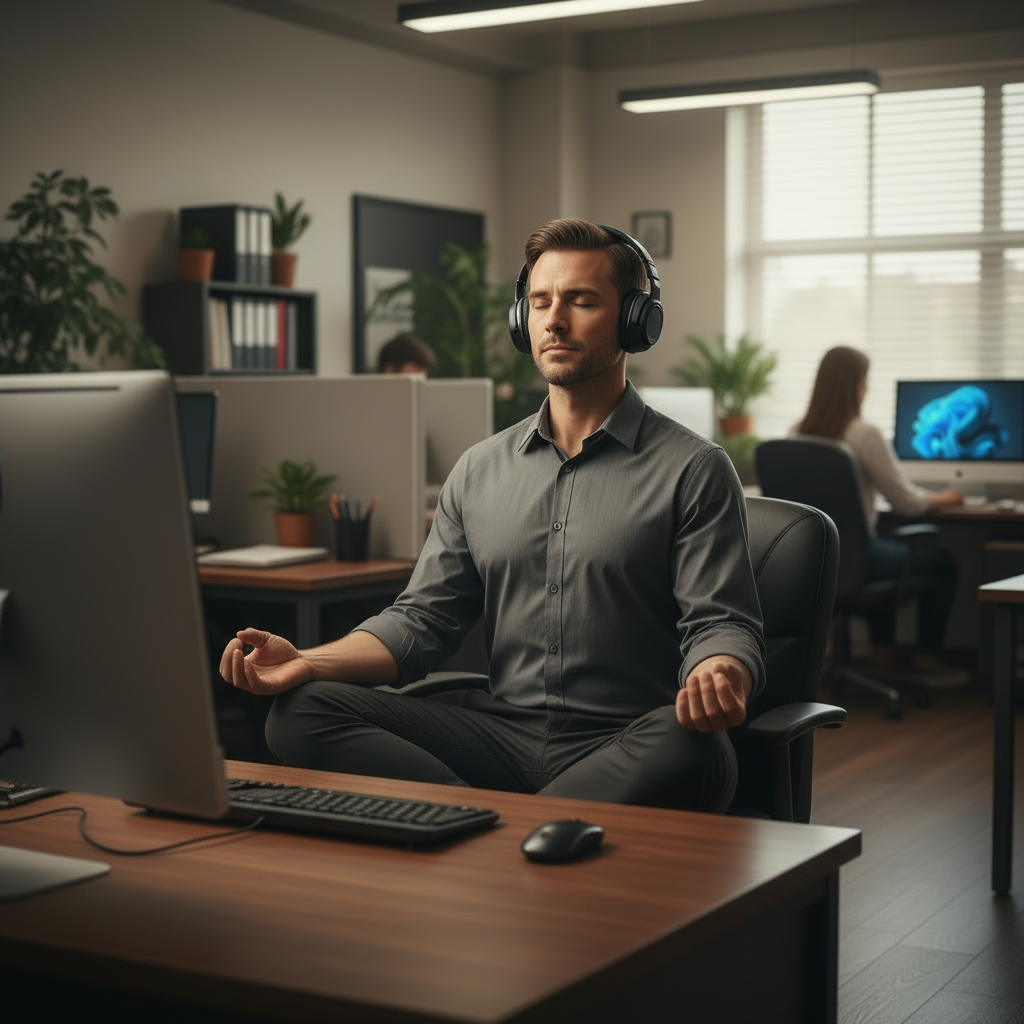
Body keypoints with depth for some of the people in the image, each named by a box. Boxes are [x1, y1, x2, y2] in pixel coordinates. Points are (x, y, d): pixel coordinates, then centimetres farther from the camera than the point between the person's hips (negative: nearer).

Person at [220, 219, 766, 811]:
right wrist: (307, 662, -4)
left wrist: (719, 677, -32)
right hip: (500, 731, 4)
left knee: (694, 754, -39)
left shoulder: (694, 470, 1)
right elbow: (422, 619, 14)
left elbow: (723, 625, -6)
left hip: (625, 750, -4)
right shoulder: (480, 471, 16)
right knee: (303, 710, -16)